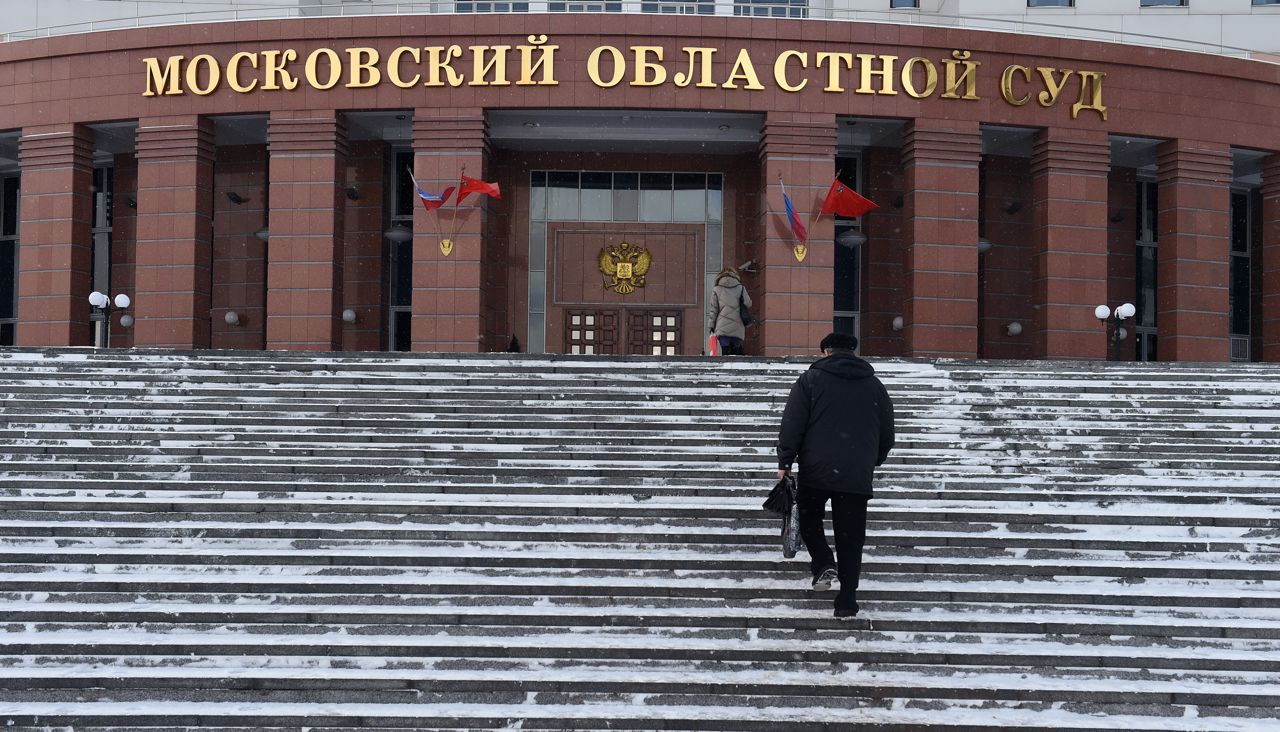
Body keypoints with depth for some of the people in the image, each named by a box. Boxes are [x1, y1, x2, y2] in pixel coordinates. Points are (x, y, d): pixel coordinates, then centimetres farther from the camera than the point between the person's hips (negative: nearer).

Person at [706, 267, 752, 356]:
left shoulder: (716, 289, 5)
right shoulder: (741, 288, 5)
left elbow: (713, 309, 5)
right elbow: (748, 304, 7)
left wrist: (711, 325, 9)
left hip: (722, 328, -1)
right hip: (737, 328, 1)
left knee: (725, 352, -4)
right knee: (737, 352, 4)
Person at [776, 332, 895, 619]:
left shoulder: (810, 379, 2)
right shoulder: (874, 385, 12)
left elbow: (792, 425, -3)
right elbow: (887, 436, 17)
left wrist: (785, 462, 3)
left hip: (816, 470, -2)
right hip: (857, 475, 2)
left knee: (809, 519, 19)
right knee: (850, 537, 5)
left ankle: (823, 564, -4)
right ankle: (847, 600, 2)